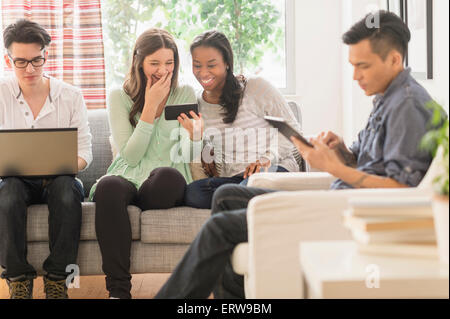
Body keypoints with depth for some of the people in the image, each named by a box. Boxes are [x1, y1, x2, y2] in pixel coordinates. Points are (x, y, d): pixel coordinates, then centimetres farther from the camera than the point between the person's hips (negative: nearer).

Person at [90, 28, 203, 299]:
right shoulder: (120, 97, 7)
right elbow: (130, 156, -5)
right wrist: (150, 107, -9)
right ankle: (119, 289, -34)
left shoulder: (185, 94, 9)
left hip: (168, 185, 0)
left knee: (166, 175, -37)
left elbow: (188, 157, 4)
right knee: (108, 186, -36)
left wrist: (196, 136, -18)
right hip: (129, 179, 0)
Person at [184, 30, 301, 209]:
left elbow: (292, 128, 0)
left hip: (272, 170, -5)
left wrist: (268, 158, -15)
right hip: (227, 178, 5)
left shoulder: (256, 87, -2)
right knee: (191, 193, -30)